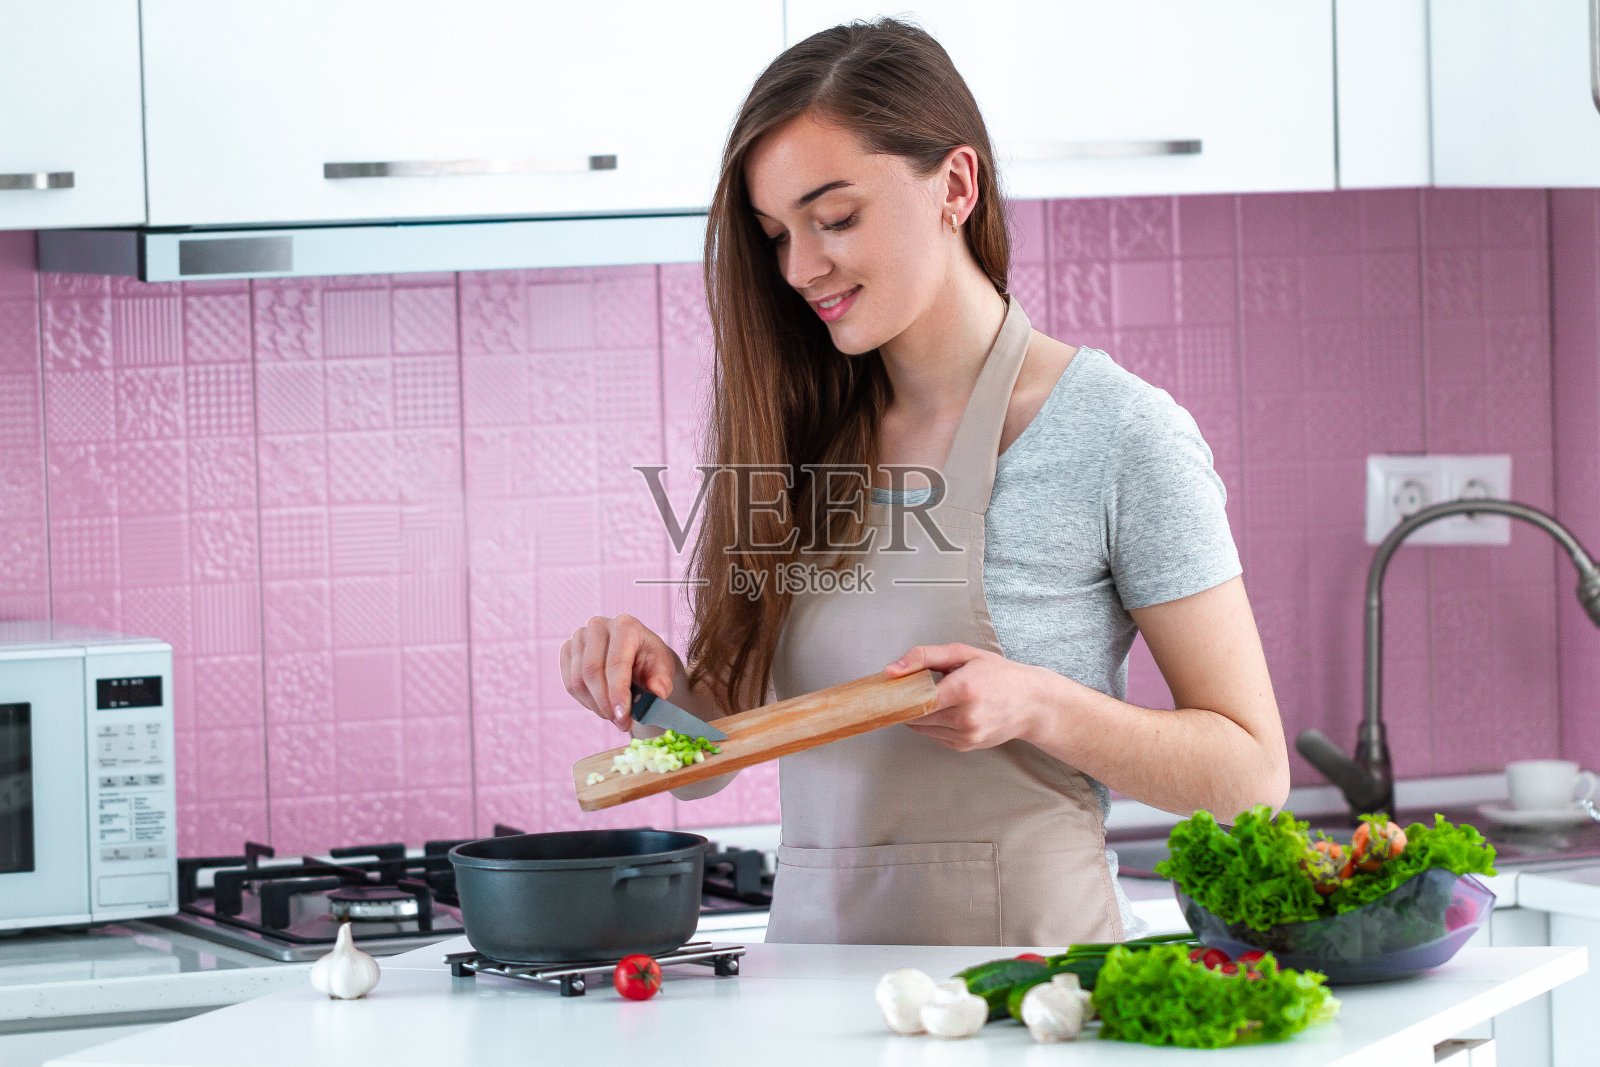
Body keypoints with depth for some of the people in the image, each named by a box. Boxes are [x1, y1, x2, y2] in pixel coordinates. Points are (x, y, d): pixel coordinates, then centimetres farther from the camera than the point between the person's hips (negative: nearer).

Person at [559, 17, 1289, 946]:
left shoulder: (1120, 434, -3)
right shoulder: (807, 433, 13)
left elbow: (1250, 772, -1)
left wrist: (1037, 706, -14)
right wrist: (658, 682, -4)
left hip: (1019, 977, -5)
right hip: (814, 969, 5)